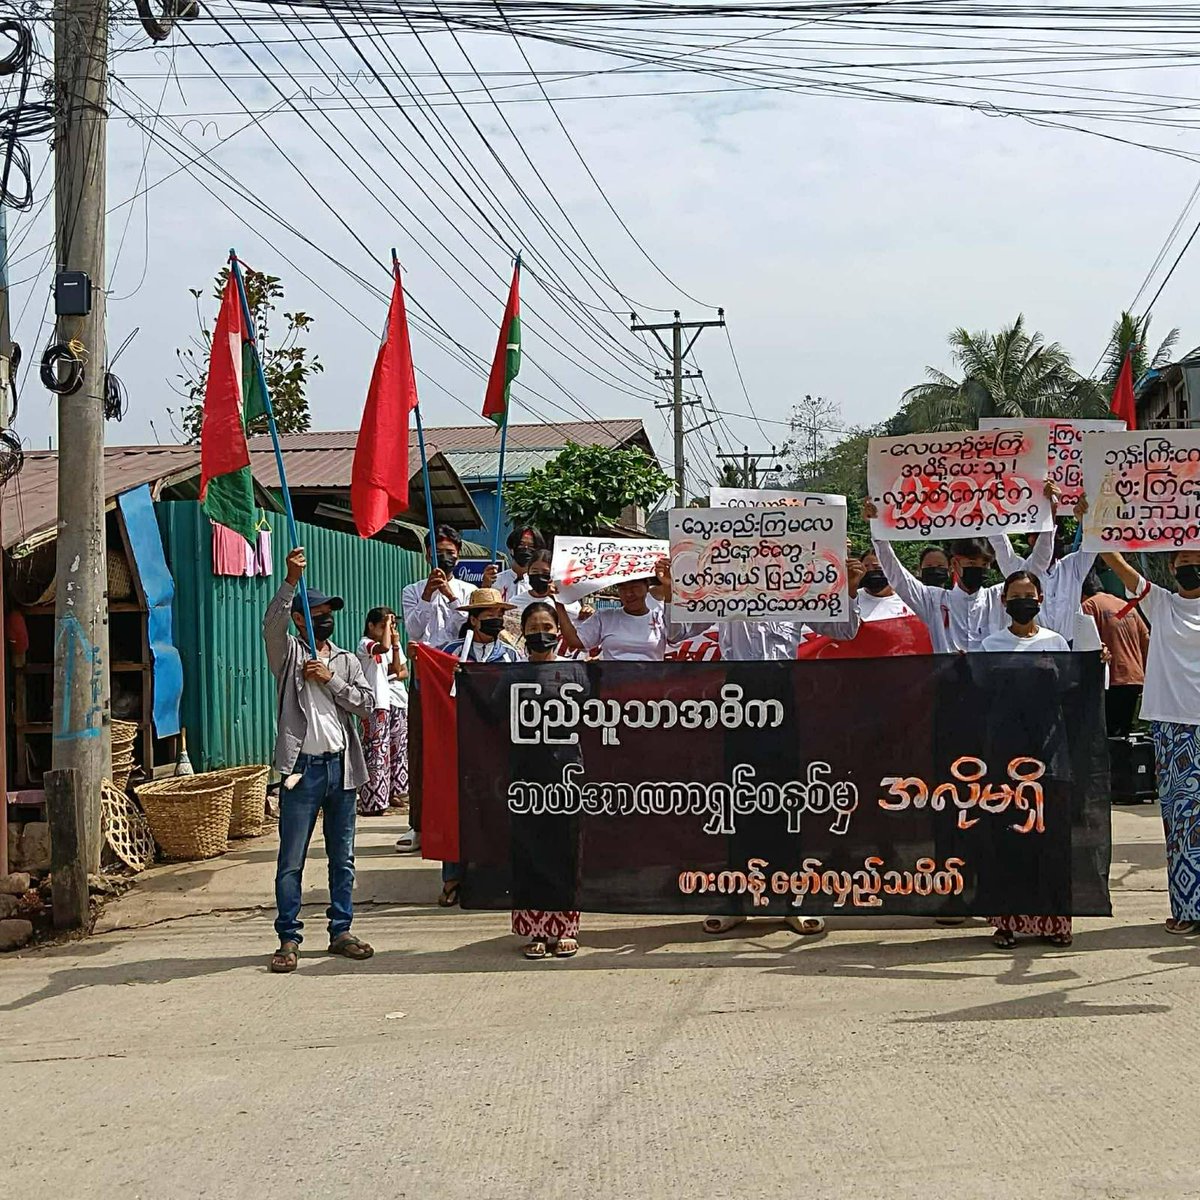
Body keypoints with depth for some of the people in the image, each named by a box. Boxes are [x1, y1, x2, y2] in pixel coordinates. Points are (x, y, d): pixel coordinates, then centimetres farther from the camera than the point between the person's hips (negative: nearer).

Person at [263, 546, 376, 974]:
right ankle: (289, 939, 6)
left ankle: (341, 931, 20)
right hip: (302, 767, -4)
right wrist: (290, 580, -29)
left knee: (342, 858, 10)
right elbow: (271, 624, -18)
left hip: (340, 766, 4)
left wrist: (330, 680, -8)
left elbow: (366, 703, 2)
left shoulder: (347, 661, 14)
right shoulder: (288, 653, 3)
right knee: (291, 861, -1)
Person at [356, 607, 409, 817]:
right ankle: (372, 802, -11)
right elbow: (383, 647, -29)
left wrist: (396, 644, -1)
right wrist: (387, 624, -16)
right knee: (378, 751, -11)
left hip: (398, 701, 8)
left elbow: (401, 671, 8)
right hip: (377, 704, -8)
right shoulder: (365, 645, -8)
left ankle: (391, 792, 24)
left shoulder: (395, 645, 15)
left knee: (398, 748, 13)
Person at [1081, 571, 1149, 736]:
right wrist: (1146, 676, 24)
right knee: (1123, 732, 13)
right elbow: (1146, 642, 18)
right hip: (1136, 679, 7)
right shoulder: (1128, 606, 17)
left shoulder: (1089, 606, -3)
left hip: (1113, 681, -7)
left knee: (1107, 733, -6)